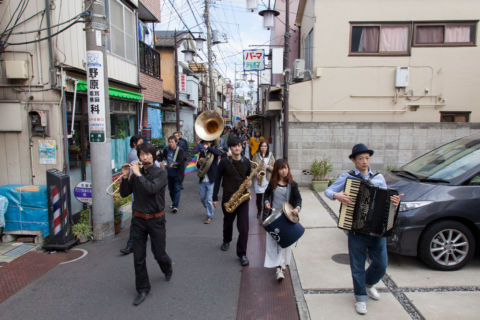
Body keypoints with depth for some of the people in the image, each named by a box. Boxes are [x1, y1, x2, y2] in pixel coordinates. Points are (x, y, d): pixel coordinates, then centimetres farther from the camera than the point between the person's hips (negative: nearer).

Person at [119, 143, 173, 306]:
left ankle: (168, 269, 43)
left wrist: (138, 174, -23)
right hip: (138, 219, 3)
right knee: (138, 257, 5)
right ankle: (142, 289, 21)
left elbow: (152, 189, -25)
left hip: (156, 219, -3)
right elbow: (124, 193, 5)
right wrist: (125, 177, -9)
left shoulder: (160, 173, -8)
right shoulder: (135, 173, 3)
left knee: (159, 253, 8)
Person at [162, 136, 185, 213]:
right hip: (169, 173, 6)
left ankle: (175, 206, -6)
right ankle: (174, 203, 34)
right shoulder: (166, 150, 3)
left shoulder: (180, 150, -11)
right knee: (170, 189, 16)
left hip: (177, 173, -5)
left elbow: (180, 161, -20)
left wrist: (174, 164, -35)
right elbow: (163, 157, 19)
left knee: (177, 189, -6)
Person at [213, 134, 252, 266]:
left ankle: (242, 253, 7)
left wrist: (249, 182, -9)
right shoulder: (224, 162, -7)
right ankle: (226, 241, 50)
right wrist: (215, 198, -2)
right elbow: (218, 180, -2)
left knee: (244, 227, -7)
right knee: (228, 222, 21)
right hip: (228, 197, 0)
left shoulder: (246, 162, 0)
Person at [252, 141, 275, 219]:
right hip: (258, 180, 0)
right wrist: (256, 173, -13)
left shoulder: (271, 156, 4)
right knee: (259, 197, 4)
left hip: (268, 180, 0)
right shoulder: (256, 155, 3)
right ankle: (259, 211, 28)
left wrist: (268, 166, -14)